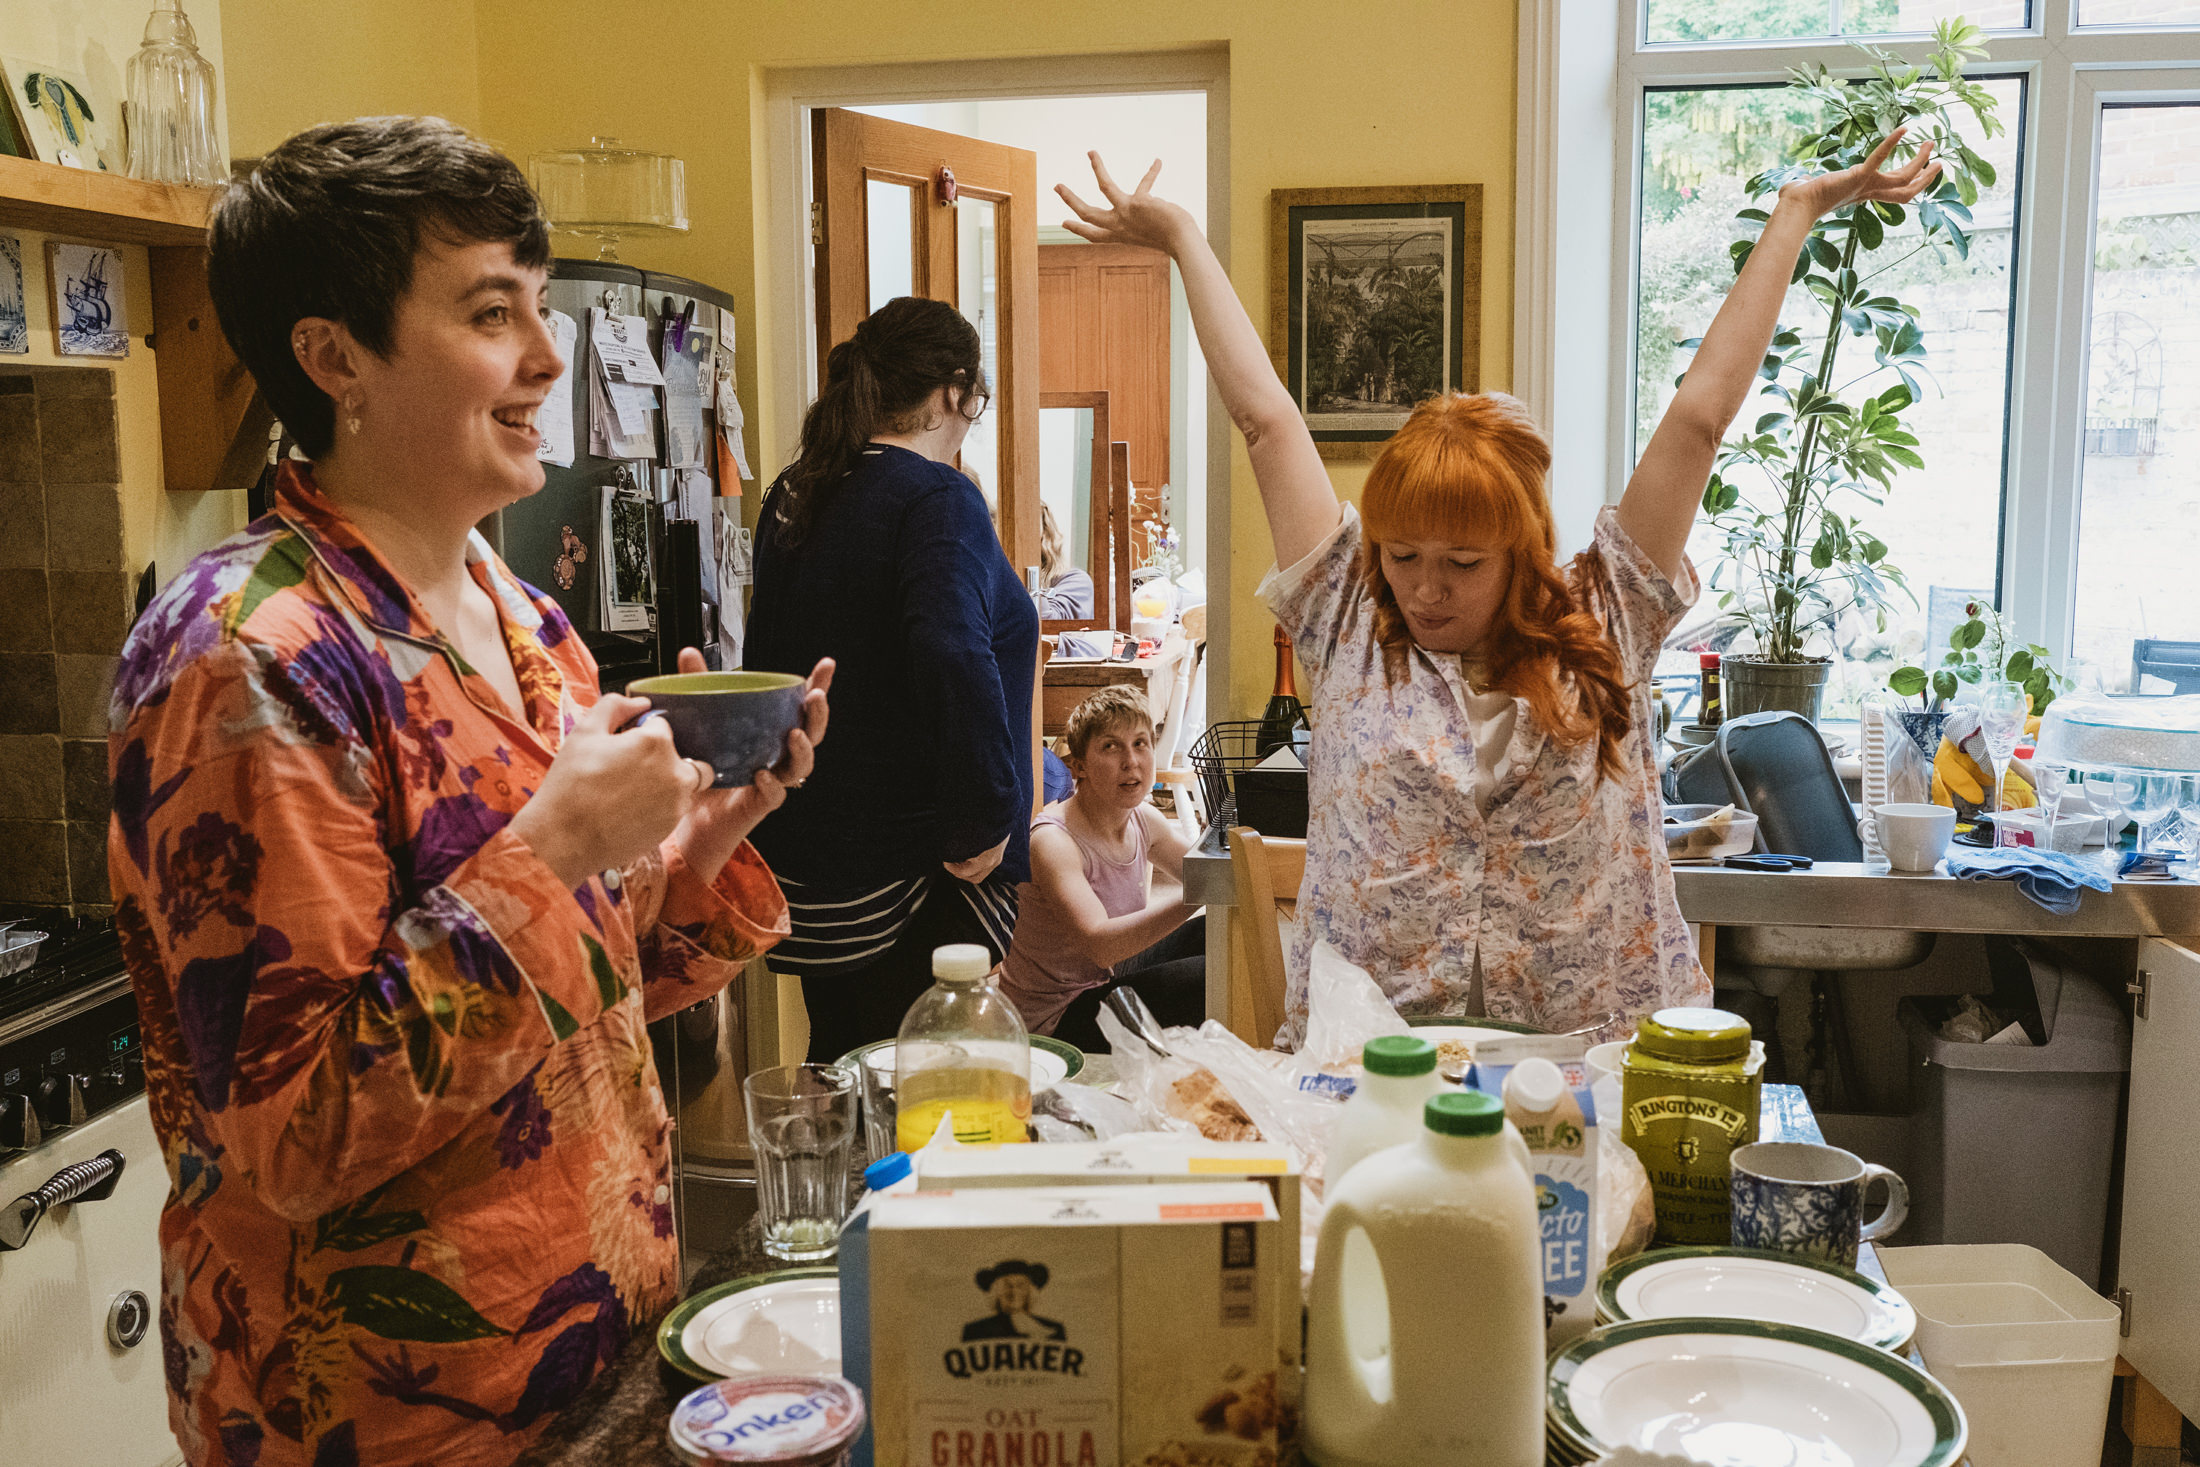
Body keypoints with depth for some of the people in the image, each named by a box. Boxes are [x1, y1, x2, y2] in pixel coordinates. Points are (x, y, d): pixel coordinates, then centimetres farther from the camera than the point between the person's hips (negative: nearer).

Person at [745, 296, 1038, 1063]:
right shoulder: (938, 497, -16)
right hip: (907, 863, -8)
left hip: (804, 851, 8)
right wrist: (984, 820, -23)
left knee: (838, 1075, 19)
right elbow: (956, 656, -32)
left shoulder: (793, 495, 9)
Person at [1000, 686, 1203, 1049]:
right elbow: (1100, 944, -40)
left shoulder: (1144, 820, -1)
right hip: (1054, 1020, -9)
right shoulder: (1053, 841, -27)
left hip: (1108, 979, 9)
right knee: (1215, 978, -20)